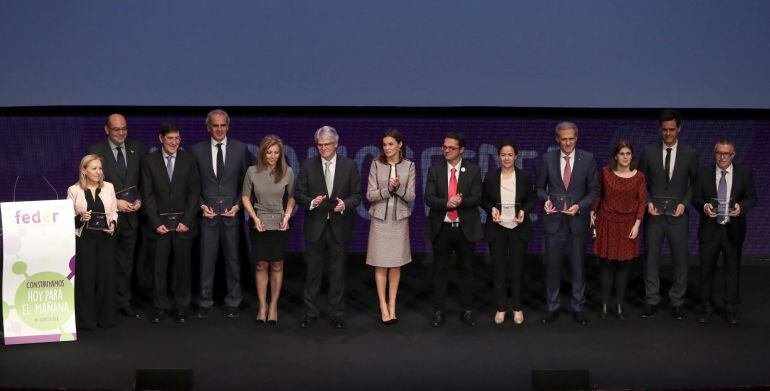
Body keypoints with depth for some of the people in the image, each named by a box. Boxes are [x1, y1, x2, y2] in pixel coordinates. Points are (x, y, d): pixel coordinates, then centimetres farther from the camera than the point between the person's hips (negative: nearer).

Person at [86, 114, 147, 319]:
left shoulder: (137, 148, 5)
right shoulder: (95, 151, -6)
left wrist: (140, 199, -5)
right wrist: (115, 203, -13)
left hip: (131, 215, 4)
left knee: (126, 261, 12)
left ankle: (124, 302, 22)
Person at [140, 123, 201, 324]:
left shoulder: (189, 160, 4)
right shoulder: (149, 161, 1)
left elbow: (194, 192, 2)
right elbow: (147, 194, 0)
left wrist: (186, 221, -6)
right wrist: (156, 223, -7)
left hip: (183, 222, 1)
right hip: (159, 222, -1)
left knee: (182, 266, 5)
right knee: (159, 268, 2)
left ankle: (181, 306, 16)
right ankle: (161, 306, 14)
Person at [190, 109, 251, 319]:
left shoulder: (241, 149, 3)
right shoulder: (197, 150, 3)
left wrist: (238, 205, -4)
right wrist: (202, 205, -5)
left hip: (232, 211, 0)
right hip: (208, 212, 0)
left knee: (233, 258, 5)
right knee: (206, 260, 3)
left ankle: (232, 302, 17)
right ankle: (205, 302, 14)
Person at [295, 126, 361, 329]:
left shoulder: (349, 165, 1)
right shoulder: (308, 165, 1)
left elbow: (356, 195, 2)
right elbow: (299, 194, 1)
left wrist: (345, 204, -19)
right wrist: (311, 202, -19)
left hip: (339, 226, 0)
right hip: (315, 226, 0)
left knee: (337, 272, 7)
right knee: (312, 271, 7)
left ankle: (336, 313, 18)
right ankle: (310, 312, 19)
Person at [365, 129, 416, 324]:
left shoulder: (409, 166, 1)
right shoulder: (376, 164, -1)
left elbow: (411, 197, -1)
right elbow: (370, 195, -4)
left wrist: (398, 187, -19)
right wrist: (388, 189, -18)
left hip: (400, 219, 1)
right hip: (380, 219, -1)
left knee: (396, 264, 6)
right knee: (381, 264, 0)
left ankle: (392, 305, 14)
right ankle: (383, 306, 8)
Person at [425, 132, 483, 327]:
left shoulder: (473, 170, 0)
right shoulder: (434, 170, 2)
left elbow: (476, 199, -7)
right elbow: (429, 198, -6)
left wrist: (460, 201, -27)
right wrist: (447, 203, -24)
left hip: (465, 228, 0)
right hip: (441, 228, 0)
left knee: (466, 270, 8)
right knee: (439, 271, 6)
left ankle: (467, 311, 18)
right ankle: (438, 311, 14)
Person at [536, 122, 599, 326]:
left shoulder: (588, 159, -2)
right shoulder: (548, 158, 0)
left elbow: (594, 190, 1)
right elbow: (540, 187, 7)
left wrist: (579, 206, -14)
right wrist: (546, 199, -14)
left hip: (578, 219, 0)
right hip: (554, 219, 0)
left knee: (578, 265, 8)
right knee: (552, 265, 5)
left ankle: (577, 308, 19)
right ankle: (553, 308, 16)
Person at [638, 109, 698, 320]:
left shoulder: (689, 154, 0)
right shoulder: (649, 152, 1)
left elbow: (695, 183, 7)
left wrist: (684, 203, -7)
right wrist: (648, 202, -6)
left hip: (678, 215, 0)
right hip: (654, 214, 0)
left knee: (680, 259, 4)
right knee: (651, 259, 4)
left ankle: (677, 302, 16)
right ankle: (651, 301, 15)